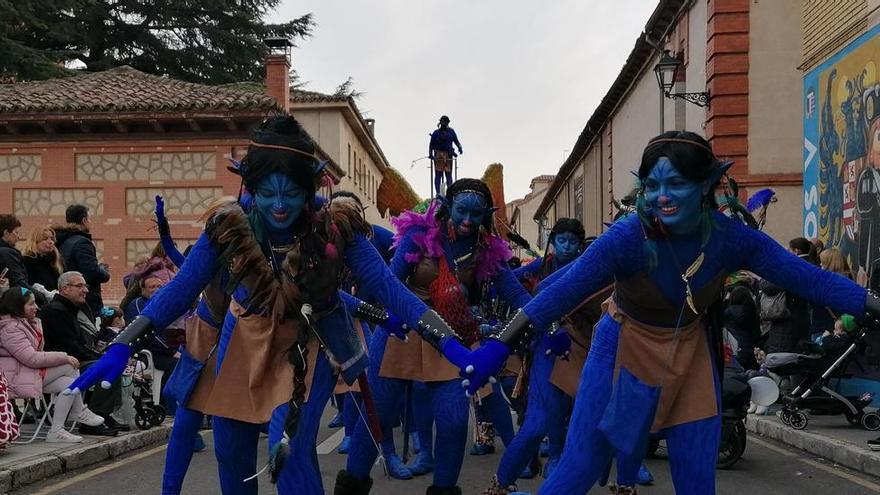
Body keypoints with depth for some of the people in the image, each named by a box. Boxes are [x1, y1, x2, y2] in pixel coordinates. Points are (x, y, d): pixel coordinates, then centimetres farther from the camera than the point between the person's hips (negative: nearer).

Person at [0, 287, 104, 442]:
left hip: (33, 371, 10)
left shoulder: (26, 323, 16)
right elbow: (32, 358, -23)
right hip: (18, 377, -10)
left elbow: (36, 353, 17)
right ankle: (79, 412, -10)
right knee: (70, 367, -19)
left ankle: (56, 431, -8)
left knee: (70, 383, -10)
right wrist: (64, 357, -17)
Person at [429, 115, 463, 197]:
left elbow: (456, 141, 13)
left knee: (449, 175, 0)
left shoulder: (451, 131, 11)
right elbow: (431, 144, 6)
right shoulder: (436, 133, 6)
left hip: (448, 156, 1)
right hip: (438, 156, -1)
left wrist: (460, 148, -6)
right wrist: (430, 154, -7)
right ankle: (438, 192, -2)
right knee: (438, 174, -3)